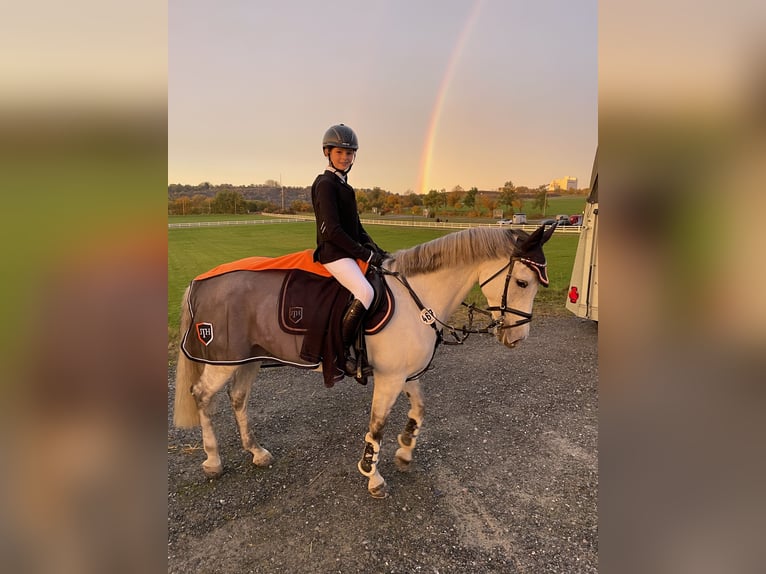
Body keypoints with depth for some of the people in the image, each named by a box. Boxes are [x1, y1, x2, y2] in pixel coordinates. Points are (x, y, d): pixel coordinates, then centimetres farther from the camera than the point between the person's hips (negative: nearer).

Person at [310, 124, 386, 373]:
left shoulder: (343, 185, 20)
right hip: (334, 253, -10)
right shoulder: (325, 184, -8)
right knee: (366, 292, -30)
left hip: (349, 251, 10)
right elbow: (332, 230, -18)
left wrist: (378, 251, 9)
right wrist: (367, 254, -17)